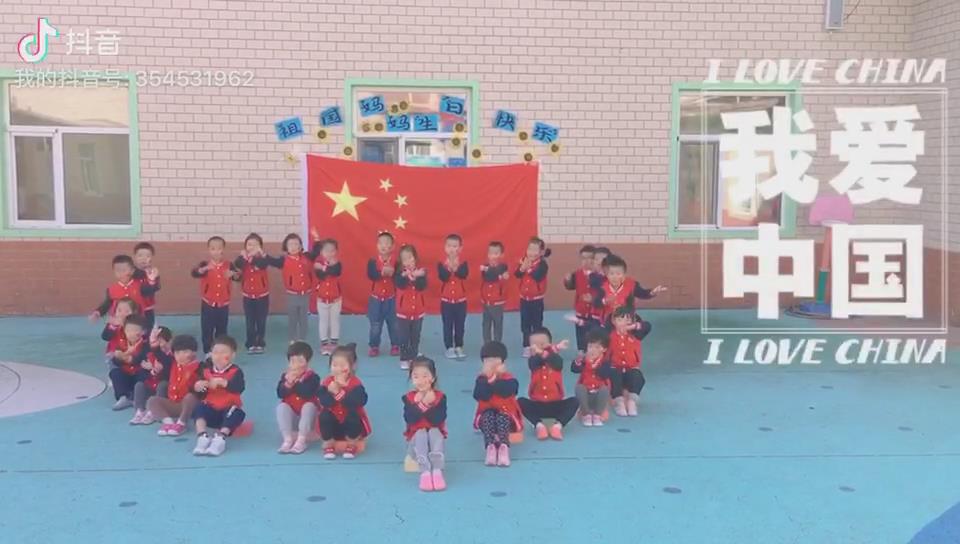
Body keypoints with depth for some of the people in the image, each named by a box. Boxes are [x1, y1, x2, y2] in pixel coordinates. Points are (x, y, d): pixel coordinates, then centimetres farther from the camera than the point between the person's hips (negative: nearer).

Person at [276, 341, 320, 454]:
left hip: (306, 416, -3)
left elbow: (308, 393, -27)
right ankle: (288, 439, -29)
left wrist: (295, 382, -23)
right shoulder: (286, 376, 1)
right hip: (291, 416, 3)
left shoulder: (312, 377, -10)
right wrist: (288, 383, -26)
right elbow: (280, 394, -11)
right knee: (282, 406, -24)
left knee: (309, 406, -32)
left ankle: (301, 440, -34)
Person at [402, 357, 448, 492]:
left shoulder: (440, 397, -5)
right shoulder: (408, 398, -4)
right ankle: (425, 473, -46)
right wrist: (418, 404, -28)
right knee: (421, 434, -33)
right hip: (416, 436, 0)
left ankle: (437, 471, -43)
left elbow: (439, 420, -18)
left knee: (435, 432, -33)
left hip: (435, 433, 0)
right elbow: (409, 419, -19)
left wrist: (430, 404, -28)